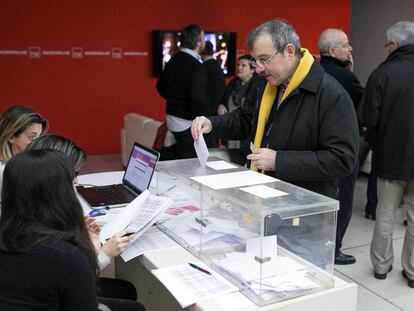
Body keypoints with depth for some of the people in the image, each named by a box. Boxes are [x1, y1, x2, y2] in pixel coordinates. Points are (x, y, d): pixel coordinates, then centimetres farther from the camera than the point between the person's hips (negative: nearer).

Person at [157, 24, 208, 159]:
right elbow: (198, 98, -28)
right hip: (188, 123, -9)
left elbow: (161, 87, 19)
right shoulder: (196, 66, -18)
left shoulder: (173, 60, 8)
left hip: (172, 117, 9)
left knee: (179, 161, 18)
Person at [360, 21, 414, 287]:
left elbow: (369, 118, -11)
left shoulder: (382, 74, -12)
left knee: (385, 215, 13)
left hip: (390, 156, -1)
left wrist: (377, 144, 6)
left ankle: (381, 265, 23)